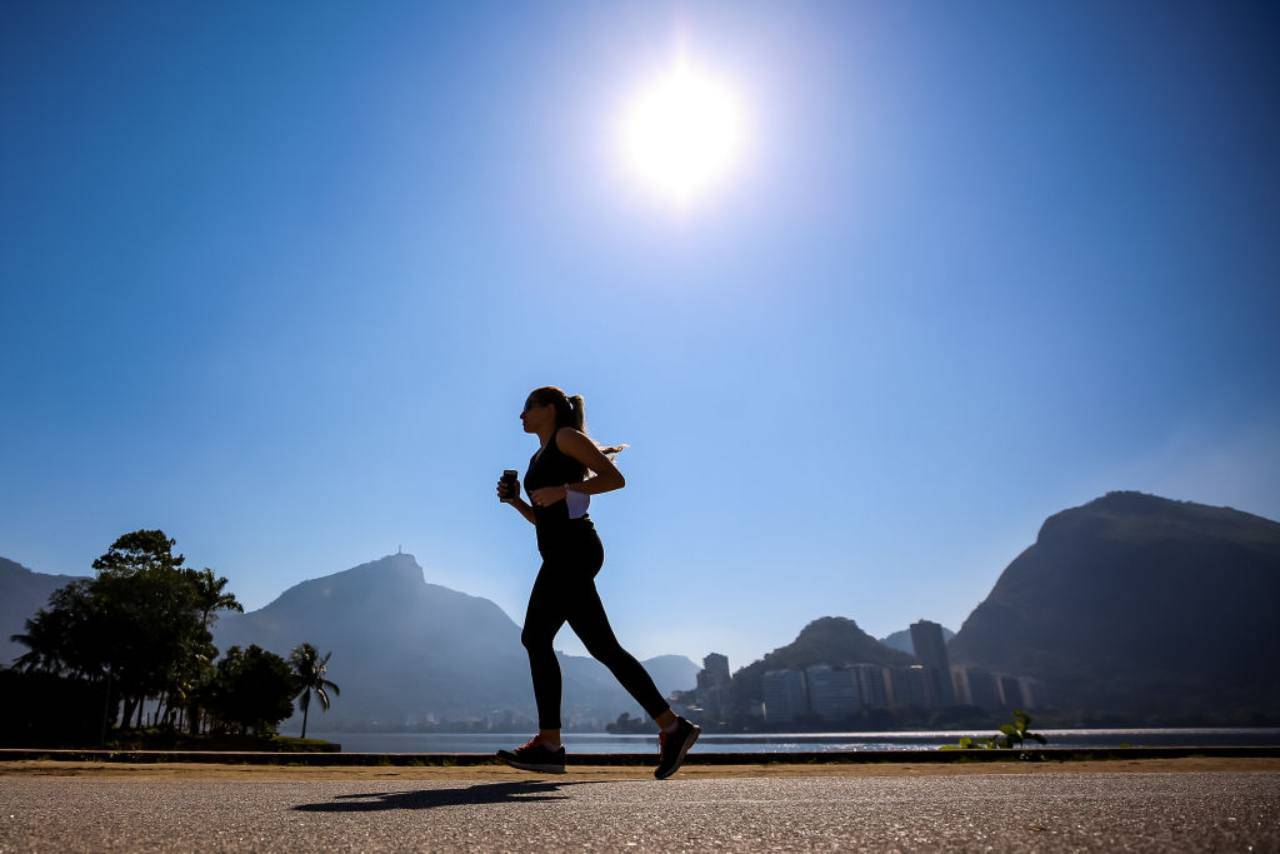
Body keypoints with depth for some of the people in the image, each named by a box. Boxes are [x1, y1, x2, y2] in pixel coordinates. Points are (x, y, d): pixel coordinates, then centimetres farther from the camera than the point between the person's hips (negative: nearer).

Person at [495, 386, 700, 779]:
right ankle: (672, 727, 2)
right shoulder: (540, 458, 27)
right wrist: (514, 500, 12)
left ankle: (549, 743, -6)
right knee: (602, 646, 2)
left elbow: (615, 477, -8)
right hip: (562, 554, 9)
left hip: (572, 550, -9)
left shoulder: (566, 436, 3)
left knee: (536, 637, -10)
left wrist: (564, 490, -16)